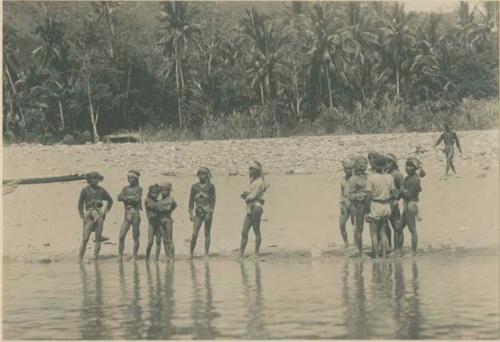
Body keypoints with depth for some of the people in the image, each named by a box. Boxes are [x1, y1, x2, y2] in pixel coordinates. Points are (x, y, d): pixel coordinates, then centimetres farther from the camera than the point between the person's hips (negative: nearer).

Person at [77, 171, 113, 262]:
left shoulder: (101, 190, 9)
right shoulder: (85, 190, 2)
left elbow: (110, 200, 21)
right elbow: (80, 204, 3)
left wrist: (106, 211, 9)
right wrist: (83, 217, -3)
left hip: (99, 215, 3)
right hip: (89, 215, -3)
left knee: (98, 238, 0)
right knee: (85, 239, -9)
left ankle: (95, 259, 4)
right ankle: (80, 259, -5)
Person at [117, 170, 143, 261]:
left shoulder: (138, 188, 0)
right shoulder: (126, 188, 13)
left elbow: (137, 199, -15)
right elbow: (119, 198, -1)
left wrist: (126, 197, -6)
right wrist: (131, 198, -12)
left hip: (135, 214, -4)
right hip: (127, 215, 4)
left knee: (135, 237, 1)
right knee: (121, 237, -4)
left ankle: (135, 256, 8)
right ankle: (120, 256, 2)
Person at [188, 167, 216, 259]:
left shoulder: (210, 186, 2)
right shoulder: (194, 186, 10)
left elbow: (213, 200, -3)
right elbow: (191, 200, 12)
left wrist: (210, 213, -13)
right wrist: (191, 213, 6)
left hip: (207, 212, -2)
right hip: (198, 213, 2)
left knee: (207, 234, 2)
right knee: (195, 234, -8)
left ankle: (206, 254, 5)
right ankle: (191, 253, 2)